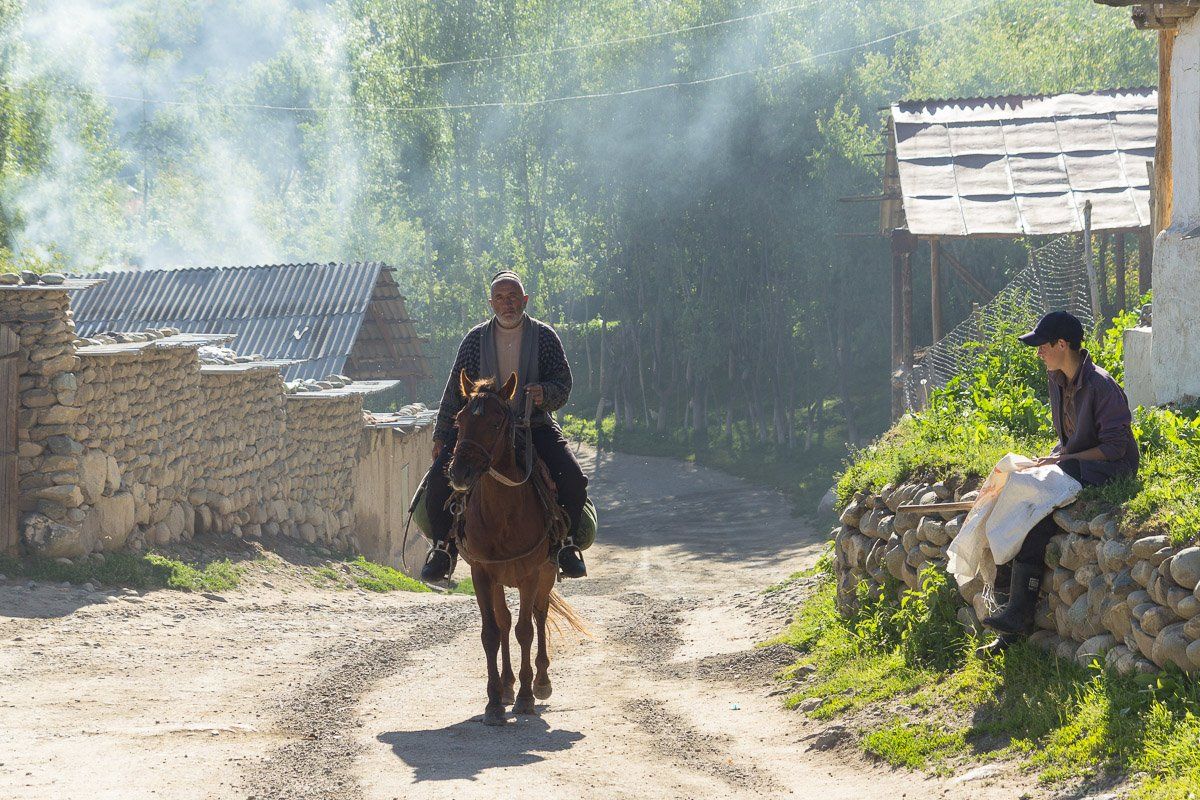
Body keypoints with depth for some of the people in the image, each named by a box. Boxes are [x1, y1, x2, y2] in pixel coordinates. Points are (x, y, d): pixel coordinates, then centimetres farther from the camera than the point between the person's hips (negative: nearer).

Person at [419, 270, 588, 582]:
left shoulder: (544, 336, 2)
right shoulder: (476, 339, 4)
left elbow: (563, 383, 0)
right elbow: (455, 390, 6)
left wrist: (545, 393, -24)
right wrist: (441, 436, 1)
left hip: (535, 426, -1)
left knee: (573, 480, -23)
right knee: (439, 479, -19)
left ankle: (566, 543, -2)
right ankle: (443, 547, -1)